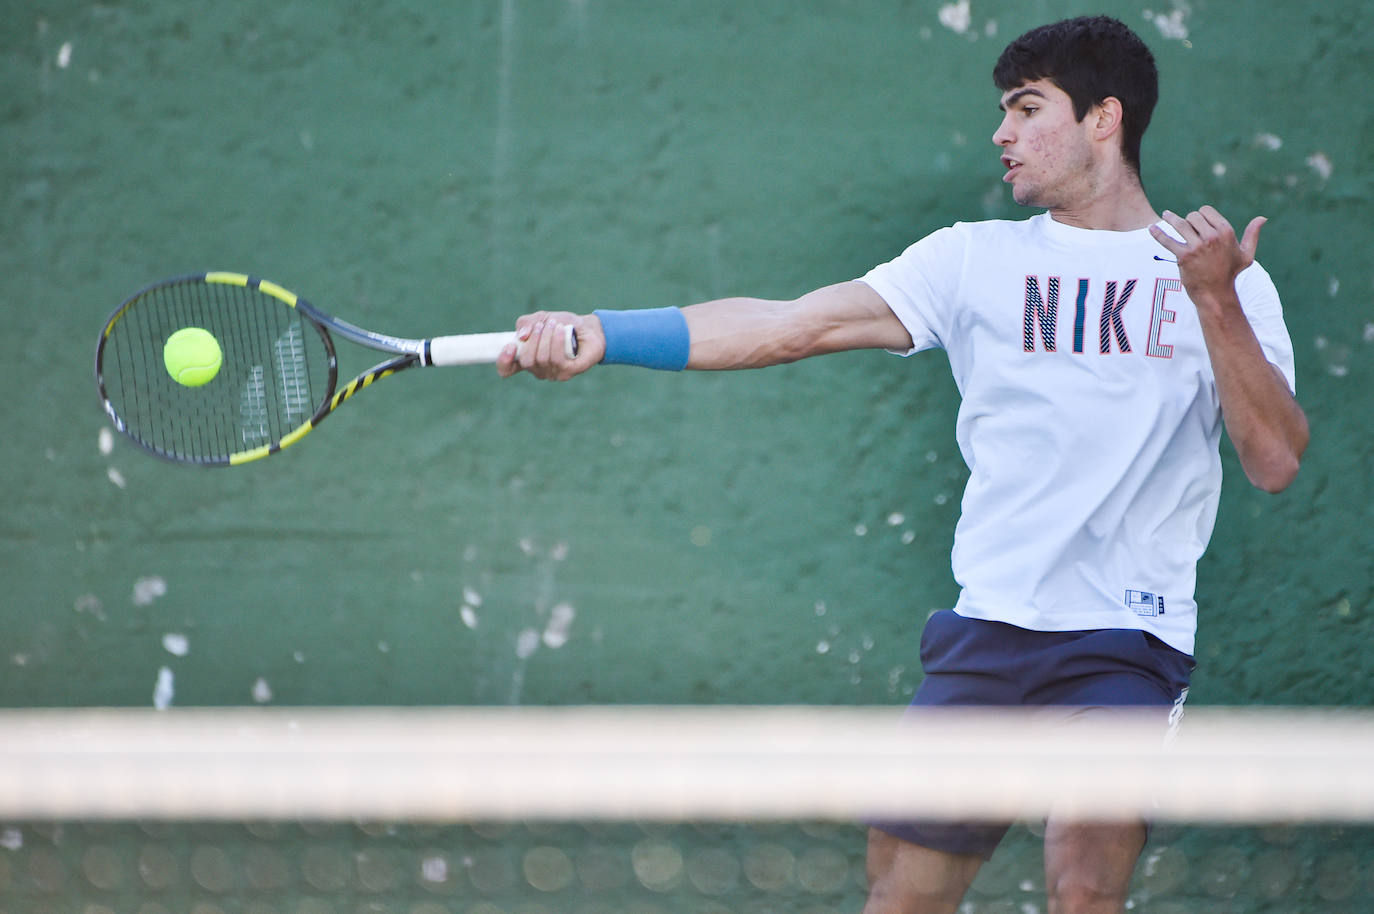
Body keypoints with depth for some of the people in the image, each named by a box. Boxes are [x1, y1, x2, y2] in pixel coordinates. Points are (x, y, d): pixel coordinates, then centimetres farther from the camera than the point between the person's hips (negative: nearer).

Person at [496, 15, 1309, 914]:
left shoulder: (1225, 280, 4)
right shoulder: (975, 259, 10)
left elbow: (1276, 462, -6)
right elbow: (792, 325, 2)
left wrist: (1215, 303, -17)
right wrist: (603, 333, -8)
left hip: (1126, 644, -3)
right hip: (987, 630, 3)